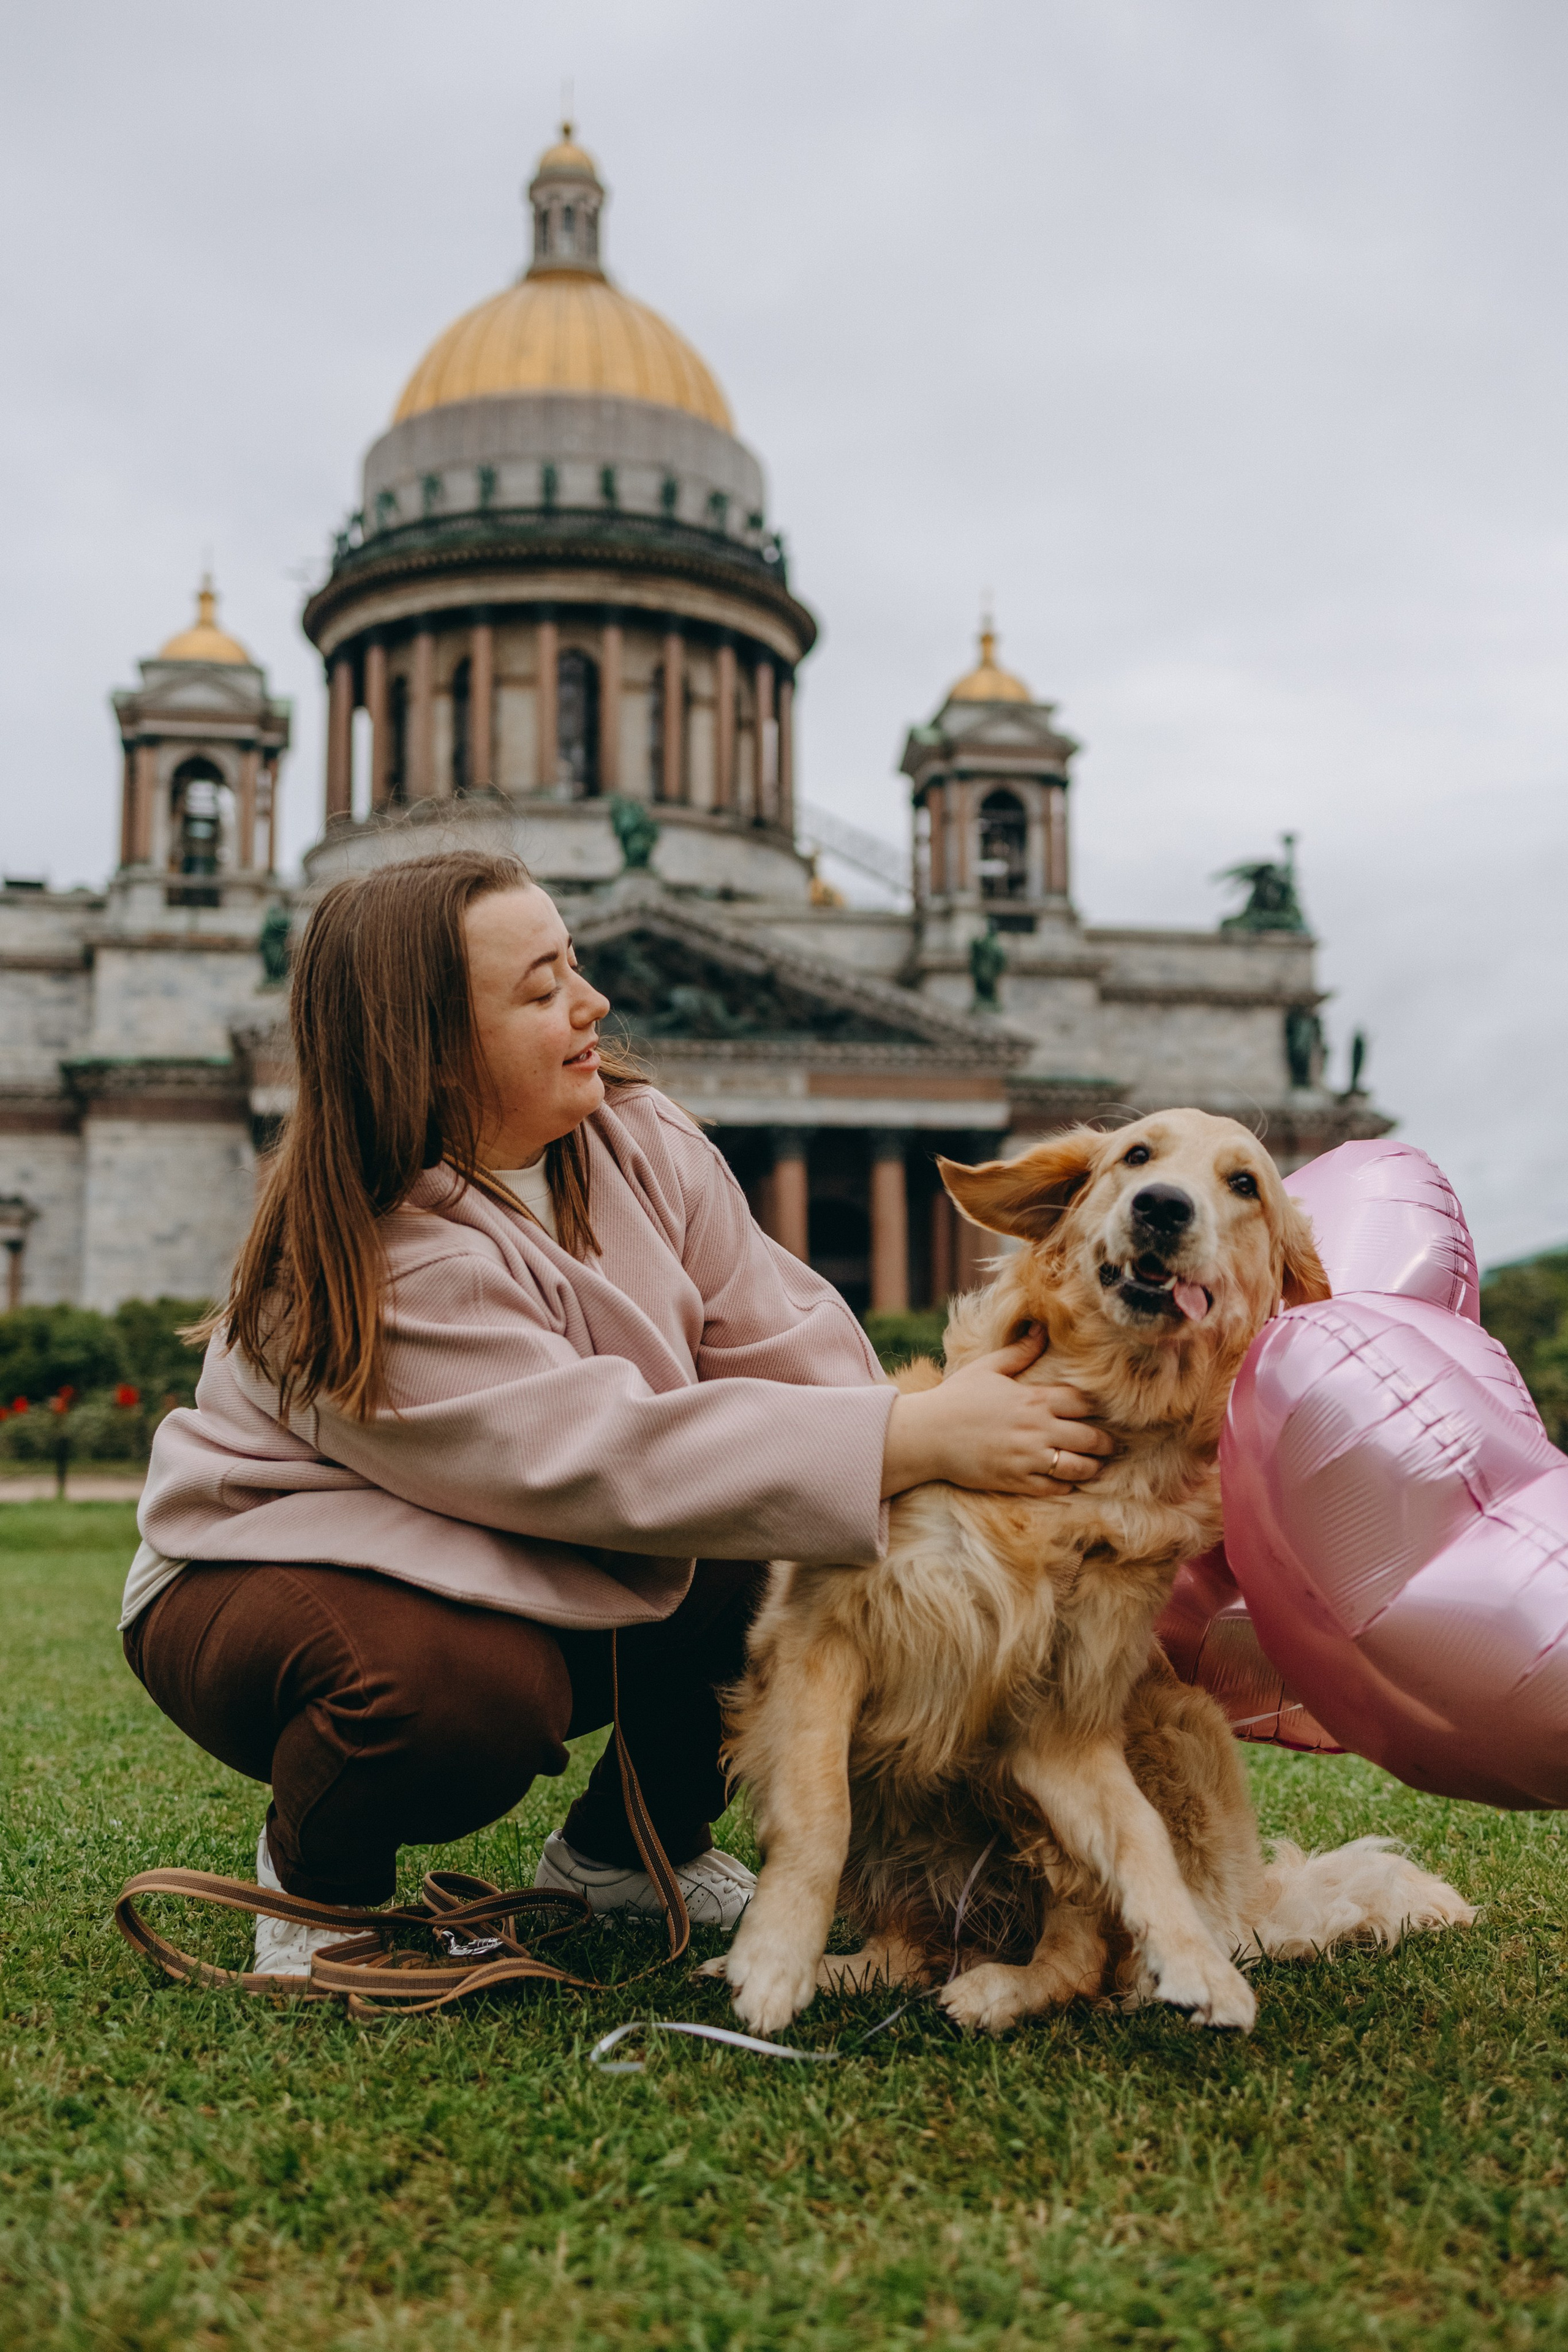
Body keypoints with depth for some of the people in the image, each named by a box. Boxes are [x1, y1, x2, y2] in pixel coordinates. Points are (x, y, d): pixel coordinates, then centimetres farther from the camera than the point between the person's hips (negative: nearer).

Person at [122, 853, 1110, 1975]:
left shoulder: (643, 1143, -8)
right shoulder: (366, 1271, -31)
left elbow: (786, 1341, -14)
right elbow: (611, 1458, -39)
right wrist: (921, 1438, -41)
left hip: (532, 1587, 7)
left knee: (798, 1568, -14)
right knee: (468, 1692, -39)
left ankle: (624, 1845, 12)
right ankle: (315, 1873, -3)